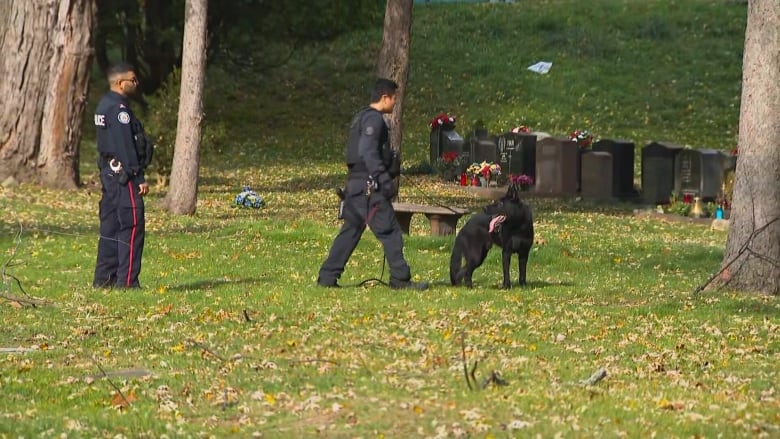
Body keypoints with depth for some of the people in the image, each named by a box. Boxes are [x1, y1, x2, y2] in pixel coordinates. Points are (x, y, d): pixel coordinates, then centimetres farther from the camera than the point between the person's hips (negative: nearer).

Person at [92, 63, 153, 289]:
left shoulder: (104, 105, 15)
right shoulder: (119, 109, -16)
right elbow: (127, 147, -20)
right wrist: (138, 178, -19)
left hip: (109, 172, 10)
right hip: (123, 176, -10)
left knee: (110, 226, 13)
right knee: (132, 225, -8)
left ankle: (103, 278, 15)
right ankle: (127, 281, -10)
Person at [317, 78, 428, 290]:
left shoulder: (361, 117, 20)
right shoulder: (373, 119, -12)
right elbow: (368, 152, -22)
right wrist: (386, 181, -24)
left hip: (355, 183, 10)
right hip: (369, 186, -10)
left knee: (350, 231, 12)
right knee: (389, 231, -6)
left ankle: (327, 277, 10)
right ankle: (400, 279, -4)